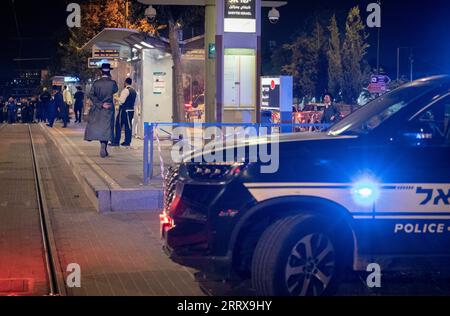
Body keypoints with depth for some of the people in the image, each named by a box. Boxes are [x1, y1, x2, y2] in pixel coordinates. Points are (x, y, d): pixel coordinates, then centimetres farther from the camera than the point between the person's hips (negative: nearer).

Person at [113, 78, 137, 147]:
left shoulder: (126, 90, -12)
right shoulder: (134, 91, 13)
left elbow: (121, 100, -19)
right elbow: (136, 102, 18)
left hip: (124, 110, -8)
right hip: (131, 110, 8)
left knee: (119, 125, -2)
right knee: (128, 126, 10)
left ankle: (116, 141, -2)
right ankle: (127, 141, 11)